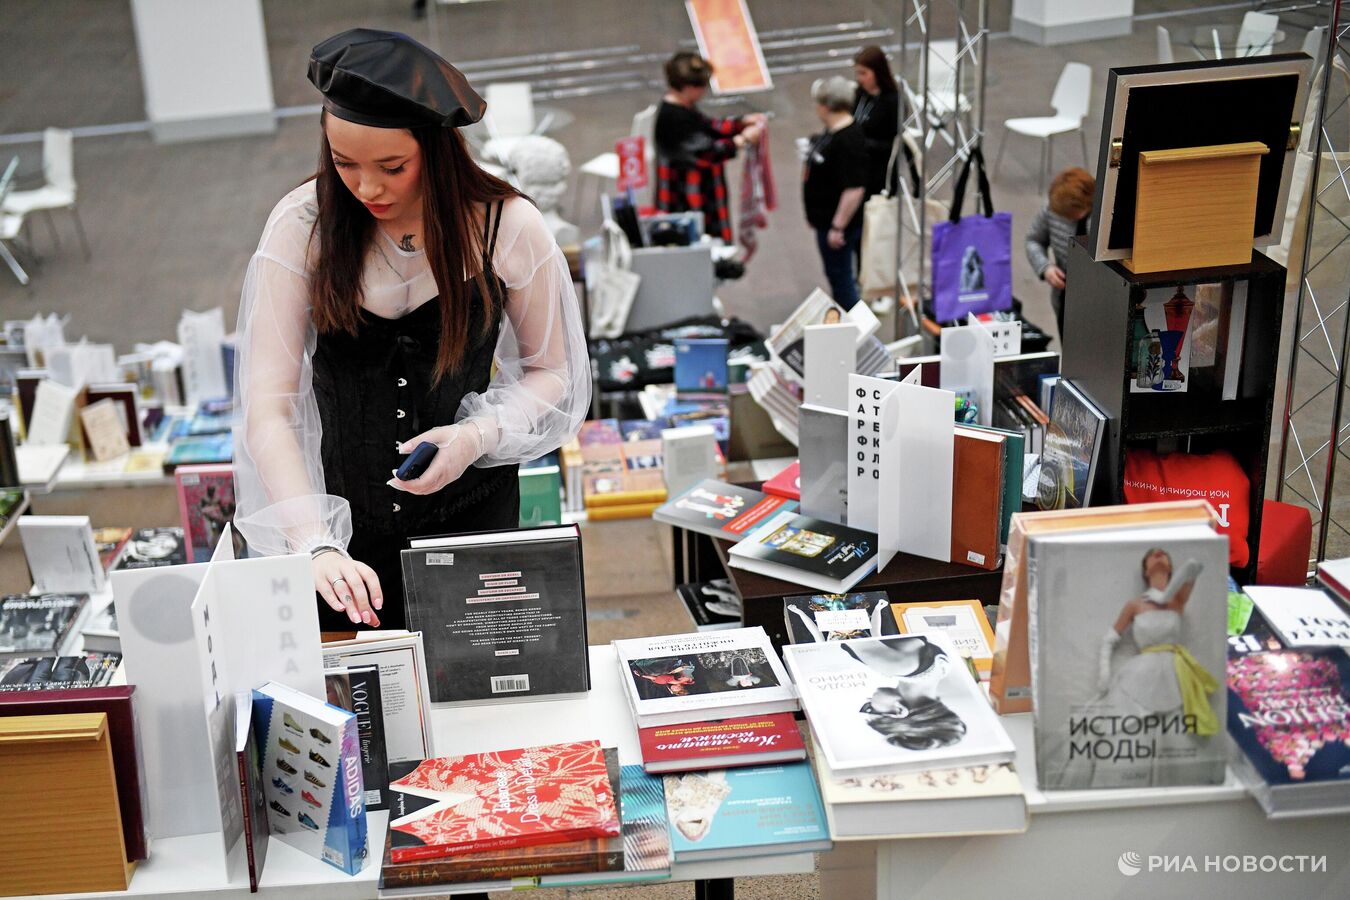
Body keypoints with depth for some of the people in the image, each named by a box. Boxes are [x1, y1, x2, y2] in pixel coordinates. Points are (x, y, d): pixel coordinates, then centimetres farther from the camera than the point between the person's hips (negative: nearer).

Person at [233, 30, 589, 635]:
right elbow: (267, 407, -19)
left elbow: (551, 370, 0)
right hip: (341, 523, 0)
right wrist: (317, 545, -32)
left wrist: (480, 436, -20)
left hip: (472, 520, 0)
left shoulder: (508, 227, -14)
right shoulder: (303, 225, -15)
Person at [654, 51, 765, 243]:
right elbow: (706, 152, -25)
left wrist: (744, 121, 10)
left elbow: (707, 127, 18)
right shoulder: (675, 118, -26)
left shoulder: (682, 107, 4)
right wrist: (743, 139, -16)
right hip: (687, 198, -10)